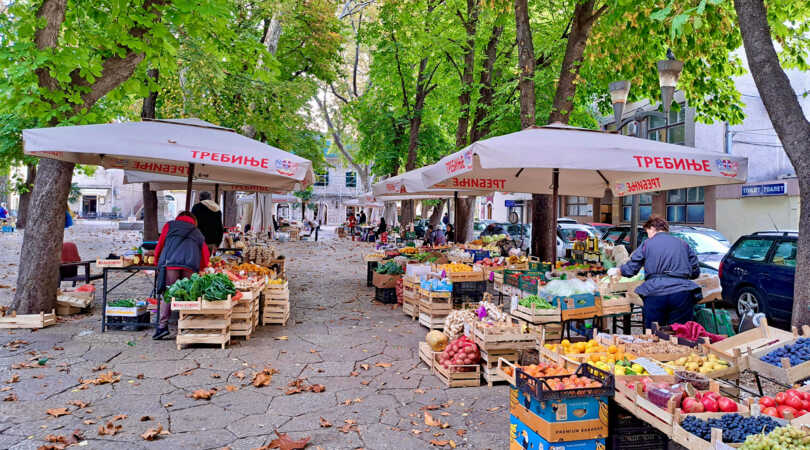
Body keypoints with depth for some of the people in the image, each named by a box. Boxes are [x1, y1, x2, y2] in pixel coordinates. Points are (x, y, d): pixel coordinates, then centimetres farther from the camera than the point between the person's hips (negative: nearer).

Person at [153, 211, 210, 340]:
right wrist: (198, 268, 36)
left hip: (170, 263, -1)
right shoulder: (198, 233, 30)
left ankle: (163, 325, -8)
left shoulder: (170, 225, 25)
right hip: (190, 266, 2)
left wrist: (158, 263, 29)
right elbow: (205, 256, 24)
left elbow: (160, 245, 18)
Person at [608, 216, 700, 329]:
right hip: (681, 293, 2)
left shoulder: (647, 244, 8)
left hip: (655, 294, -2)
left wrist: (616, 271, 29)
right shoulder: (683, 244, 15)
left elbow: (630, 269, 9)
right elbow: (695, 273, 17)